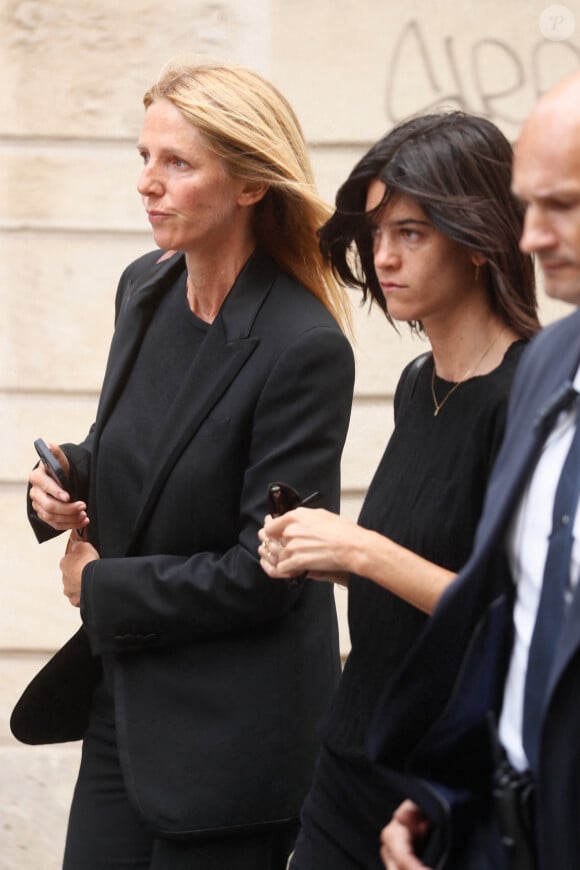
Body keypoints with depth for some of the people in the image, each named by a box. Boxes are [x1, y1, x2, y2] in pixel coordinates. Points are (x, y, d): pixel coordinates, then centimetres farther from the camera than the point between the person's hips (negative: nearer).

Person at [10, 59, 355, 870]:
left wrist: (101, 587, -10)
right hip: (123, 701, 7)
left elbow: (263, 574, -19)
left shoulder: (302, 348, -20)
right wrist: (66, 477, -1)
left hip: (231, 733, -7)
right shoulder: (147, 288, 4)